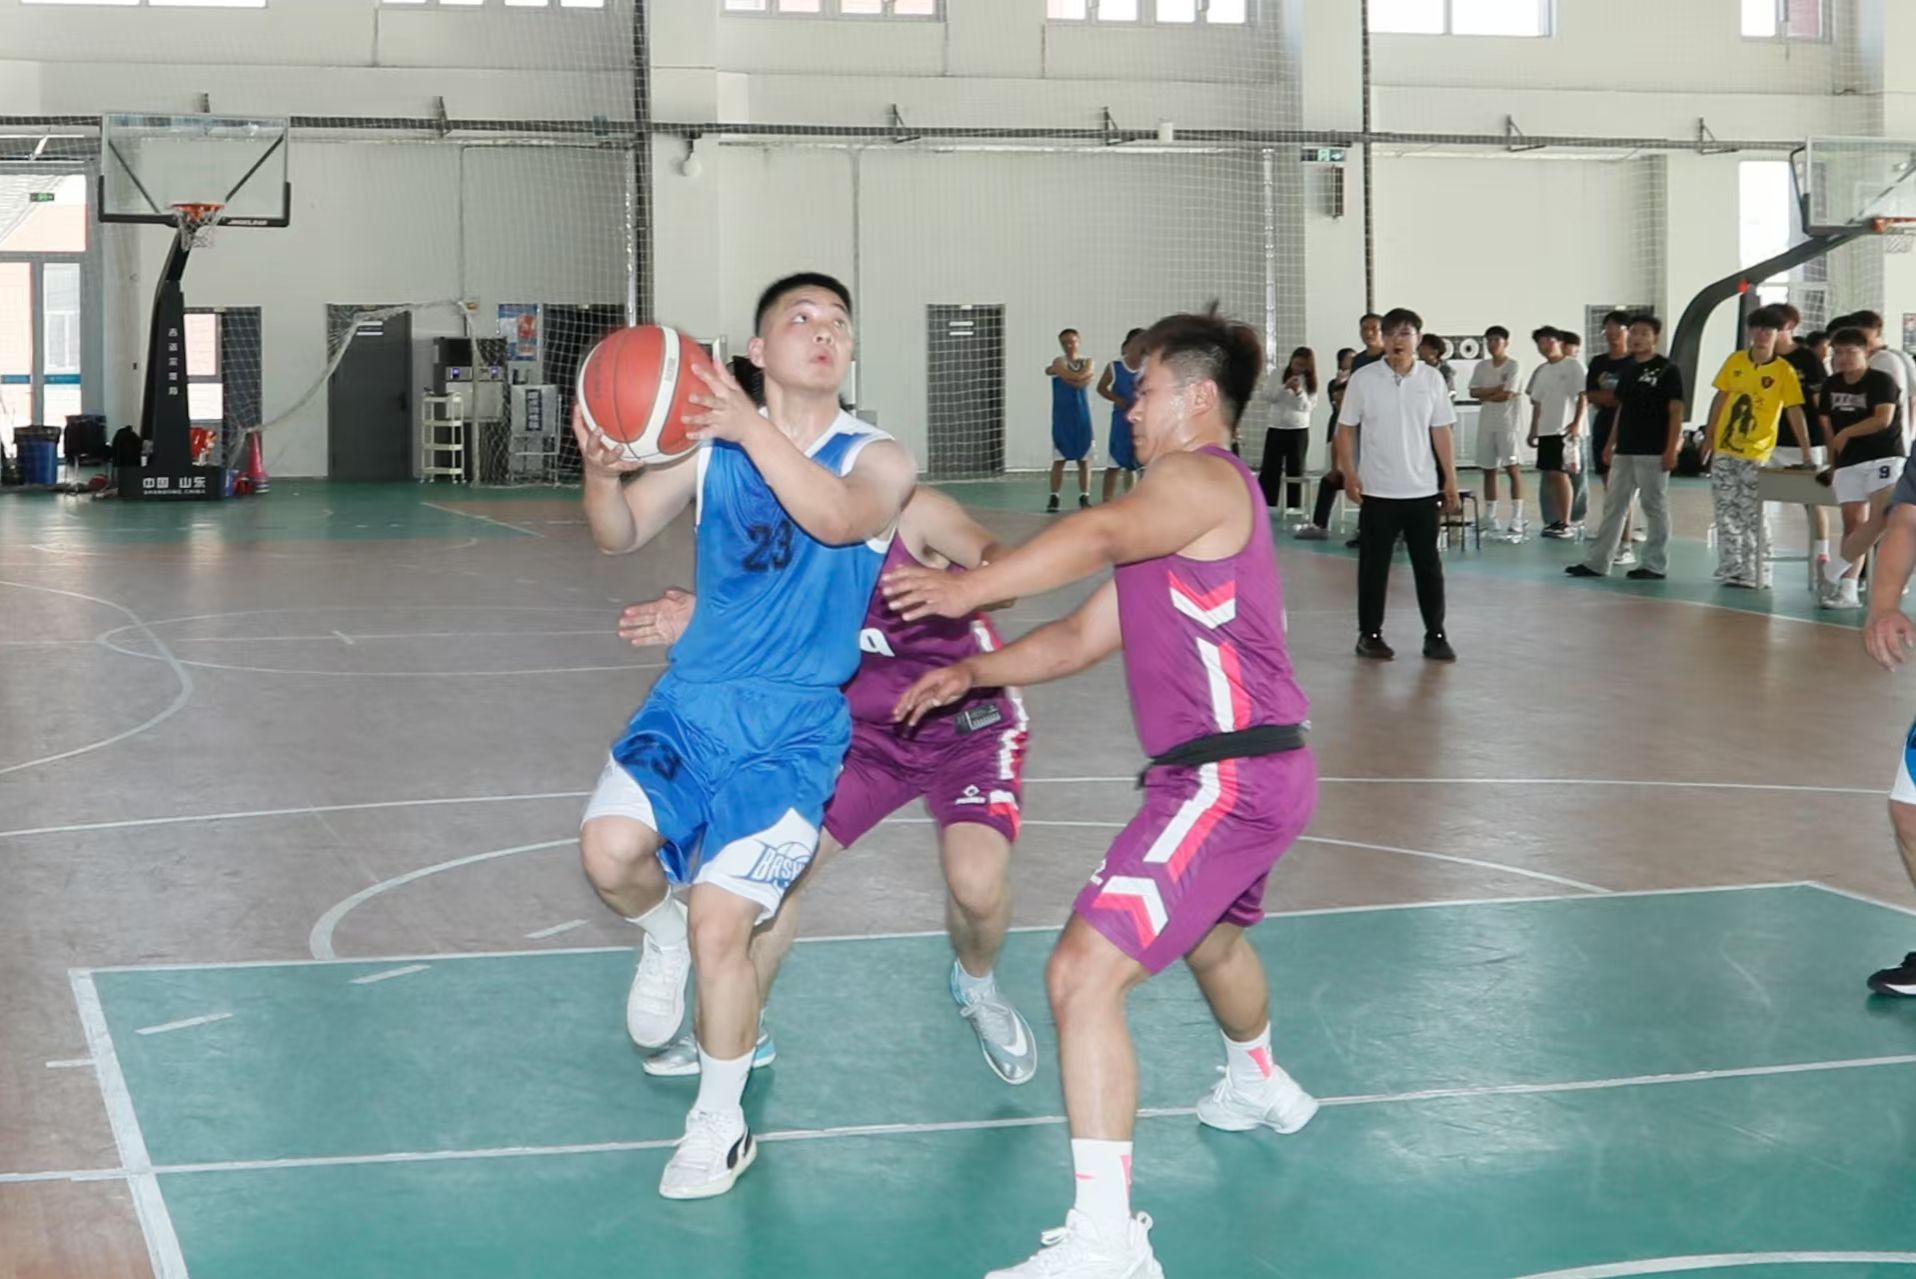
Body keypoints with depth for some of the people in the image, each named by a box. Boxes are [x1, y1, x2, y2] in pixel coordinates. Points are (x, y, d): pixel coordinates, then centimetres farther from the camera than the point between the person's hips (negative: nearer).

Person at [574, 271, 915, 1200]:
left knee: (719, 926, -10)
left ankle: (721, 1125, 13)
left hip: (793, 730, -3)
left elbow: (838, 518, -25)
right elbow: (620, 536, 3)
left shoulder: (876, 459, -2)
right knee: (610, 846, -23)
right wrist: (602, 472, -20)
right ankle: (663, 940, 14)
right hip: (690, 703, 3)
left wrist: (754, 429, -38)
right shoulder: (713, 442, 7)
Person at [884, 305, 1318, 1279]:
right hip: (1247, 772, 11)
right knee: (1210, 935, 38)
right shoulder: (1169, 527, 22)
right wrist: (975, 671, 8)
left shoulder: (1204, 480, -11)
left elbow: (1101, 535, -31)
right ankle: (1260, 1088, 66)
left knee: (1084, 972, -18)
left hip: (1232, 776, -11)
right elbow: (1084, 638, 21)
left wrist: (967, 588, -37)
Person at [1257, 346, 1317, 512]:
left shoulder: (1311, 381, 0)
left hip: (1299, 431, 0)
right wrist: (1285, 386, -22)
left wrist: (1299, 392, -24)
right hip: (1276, 429, 0)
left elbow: (1307, 406, -7)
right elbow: (1270, 397, -7)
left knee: (1296, 471, 4)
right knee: (1269, 469, -2)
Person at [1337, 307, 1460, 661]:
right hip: (1377, 489, -2)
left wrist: (1450, 478, 3)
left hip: (1423, 489, 2)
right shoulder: (1363, 379, -3)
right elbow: (1346, 429, 0)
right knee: (1374, 565, 4)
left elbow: (1441, 431, 7)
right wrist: (1349, 473, -9)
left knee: (1429, 564, 5)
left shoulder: (1431, 379, 3)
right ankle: (1370, 634, 13)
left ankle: (1435, 635, 11)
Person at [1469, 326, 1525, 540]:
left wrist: (1486, 395, 1)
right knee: (1489, 470, 9)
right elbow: (1473, 392, 1)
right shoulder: (1481, 366, 11)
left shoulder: (1514, 366, -5)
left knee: (1513, 468, -11)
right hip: (1486, 423, 6)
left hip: (1507, 423, -6)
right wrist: (1497, 389, -10)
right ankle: (1489, 518, 17)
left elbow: (1507, 395, -14)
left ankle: (1516, 522, -16)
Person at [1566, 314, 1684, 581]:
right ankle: (1598, 562, 12)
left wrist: (1671, 449, -16)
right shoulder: (1626, 369, 13)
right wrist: (1611, 444, 15)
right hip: (1624, 451, 7)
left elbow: (1676, 412, -10)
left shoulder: (1667, 370, -7)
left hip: (1653, 453, -7)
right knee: (1613, 507, 8)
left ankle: (1656, 566, 7)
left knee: (1655, 509, 0)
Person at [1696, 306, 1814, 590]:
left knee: (1752, 517, -4)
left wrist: (1807, 453, -16)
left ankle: (1756, 575, 0)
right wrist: (1709, 438, 9)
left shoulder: (1784, 371, -9)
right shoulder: (1735, 361, 2)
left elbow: (1795, 412, -12)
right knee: (1727, 513, 7)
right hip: (1724, 450, 4)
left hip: (1757, 454, -4)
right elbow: (1720, 399, 9)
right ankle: (1732, 570, 15)